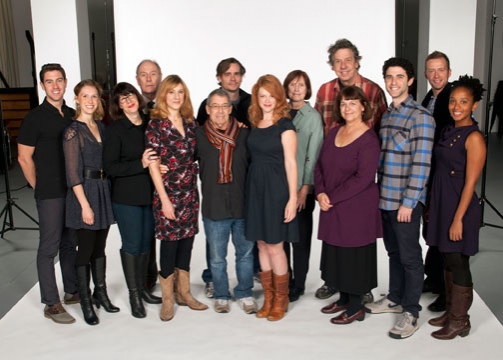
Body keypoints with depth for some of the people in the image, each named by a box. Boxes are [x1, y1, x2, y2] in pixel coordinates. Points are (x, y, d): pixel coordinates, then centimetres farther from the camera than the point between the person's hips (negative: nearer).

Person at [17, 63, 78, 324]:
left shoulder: (73, 115, 9)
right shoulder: (35, 117, -7)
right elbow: (24, 158, -6)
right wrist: (39, 187, -2)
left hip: (74, 190, 6)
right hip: (50, 194, -5)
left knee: (70, 243, 15)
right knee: (49, 247, 1)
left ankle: (72, 291, 29)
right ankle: (51, 304, 9)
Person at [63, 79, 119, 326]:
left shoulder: (101, 127, 11)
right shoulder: (73, 131, -9)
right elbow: (73, 173, -12)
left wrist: (105, 191, 5)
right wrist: (85, 205, -16)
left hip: (103, 190, 6)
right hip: (84, 192, -6)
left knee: (100, 247, 14)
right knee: (86, 248, 2)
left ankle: (101, 293, 26)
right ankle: (86, 302, 14)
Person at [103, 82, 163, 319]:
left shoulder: (150, 124, 4)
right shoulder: (116, 130, -7)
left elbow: (159, 154, 17)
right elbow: (109, 166, -13)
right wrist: (140, 164, -20)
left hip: (149, 193, 4)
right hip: (127, 196, -4)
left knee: (146, 242, 13)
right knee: (132, 244, 3)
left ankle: (143, 288, 30)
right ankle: (133, 295, 17)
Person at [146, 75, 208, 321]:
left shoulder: (190, 122, 9)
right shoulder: (156, 124, -6)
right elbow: (153, 165, -10)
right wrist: (164, 199, -13)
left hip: (190, 192, 5)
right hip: (168, 193, -5)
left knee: (187, 241, 11)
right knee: (169, 243, 0)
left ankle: (184, 293, 26)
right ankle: (167, 300, 16)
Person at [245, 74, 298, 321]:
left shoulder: (284, 125, -7)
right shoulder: (254, 125, 10)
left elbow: (291, 163, -11)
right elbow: (253, 157, 12)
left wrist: (292, 198, -15)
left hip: (276, 189, -6)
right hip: (255, 188, 6)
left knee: (274, 246, 1)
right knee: (261, 245, 11)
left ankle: (281, 300, 19)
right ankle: (268, 298, 25)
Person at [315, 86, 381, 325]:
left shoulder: (369, 139, -12)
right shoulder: (334, 133, 9)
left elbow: (363, 178, -18)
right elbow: (320, 165, 9)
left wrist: (332, 197, -16)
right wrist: (320, 193, -7)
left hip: (357, 208, -6)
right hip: (332, 208, 7)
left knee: (354, 255, 3)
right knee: (336, 253, 13)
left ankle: (356, 307, 18)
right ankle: (344, 298, 31)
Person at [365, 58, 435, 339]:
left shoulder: (420, 117, -11)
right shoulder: (386, 115, 13)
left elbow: (421, 163, -15)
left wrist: (409, 202, -17)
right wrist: (380, 192, 11)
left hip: (406, 200, -7)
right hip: (385, 198, 7)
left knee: (410, 256, 3)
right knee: (394, 251, 18)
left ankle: (411, 312, 15)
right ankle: (395, 298, 33)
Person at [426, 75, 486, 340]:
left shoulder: (474, 137, -14)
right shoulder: (448, 131, 10)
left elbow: (470, 183, -17)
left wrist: (458, 219, -18)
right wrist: (433, 207, 14)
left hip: (460, 207, -8)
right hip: (441, 203, 8)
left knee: (458, 263, 3)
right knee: (448, 261, 16)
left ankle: (460, 321, 18)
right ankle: (451, 312, 30)